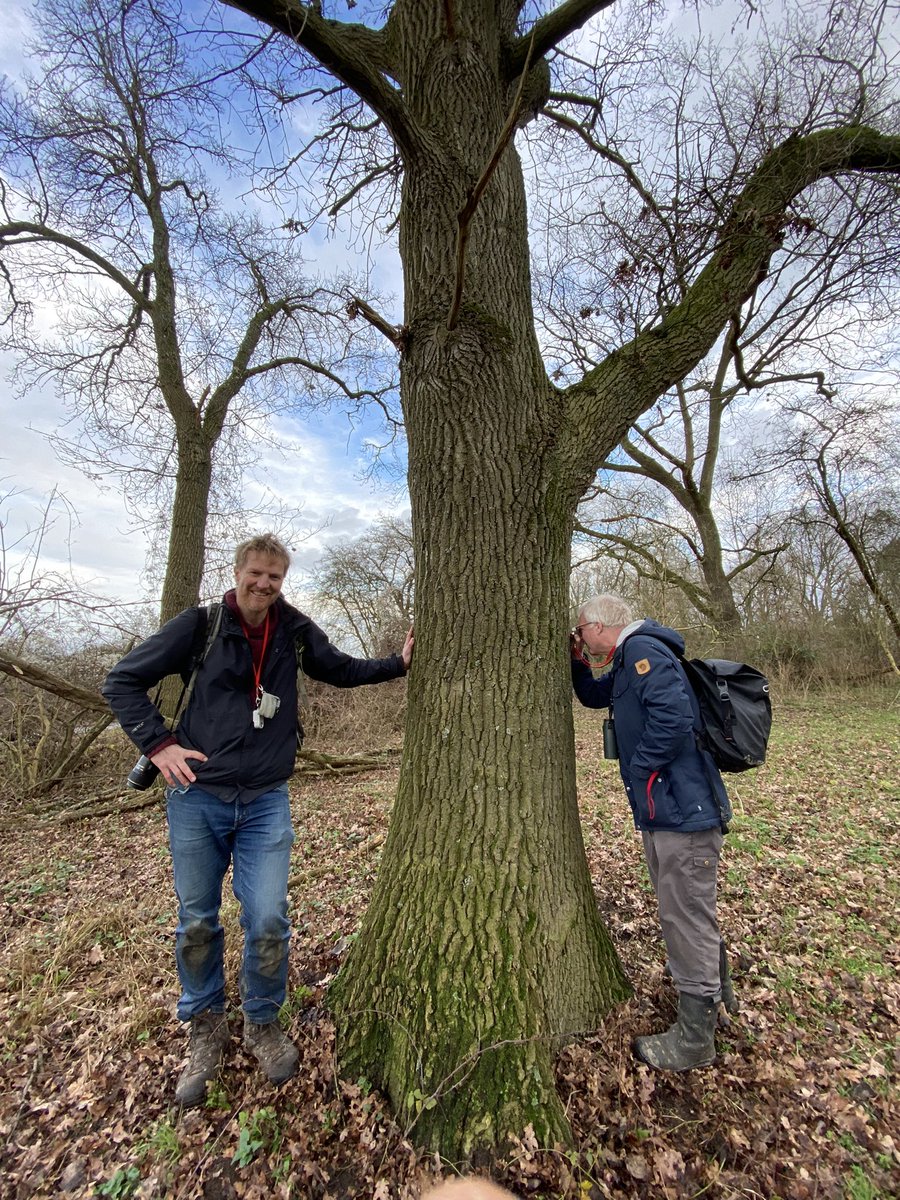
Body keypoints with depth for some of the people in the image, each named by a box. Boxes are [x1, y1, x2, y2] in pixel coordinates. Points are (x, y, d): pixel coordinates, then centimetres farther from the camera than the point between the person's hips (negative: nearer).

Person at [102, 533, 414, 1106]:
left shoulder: (295, 631, 0)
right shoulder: (200, 625, -6)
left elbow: (341, 669, 15)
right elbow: (123, 680, 1)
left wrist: (397, 663, 4)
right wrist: (158, 743, -9)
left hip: (265, 802, 1)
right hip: (197, 798, 0)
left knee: (268, 921, 2)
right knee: (197, 924, 13)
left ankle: (263, 1022, 32)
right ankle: (206, 1027, 41)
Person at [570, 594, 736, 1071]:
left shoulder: (644, 650, -19)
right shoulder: (628, 660, 13)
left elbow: (674, 716, -32)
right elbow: (594, 696, 26)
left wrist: (640, 768, -19)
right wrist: (576, 662, 10)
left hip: (682, 809, -10)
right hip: (664, 809, 10)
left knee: (687, 918, 5)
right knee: (689, 911, 26)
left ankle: (694, 1038, 23)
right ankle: (716, 990, 48)